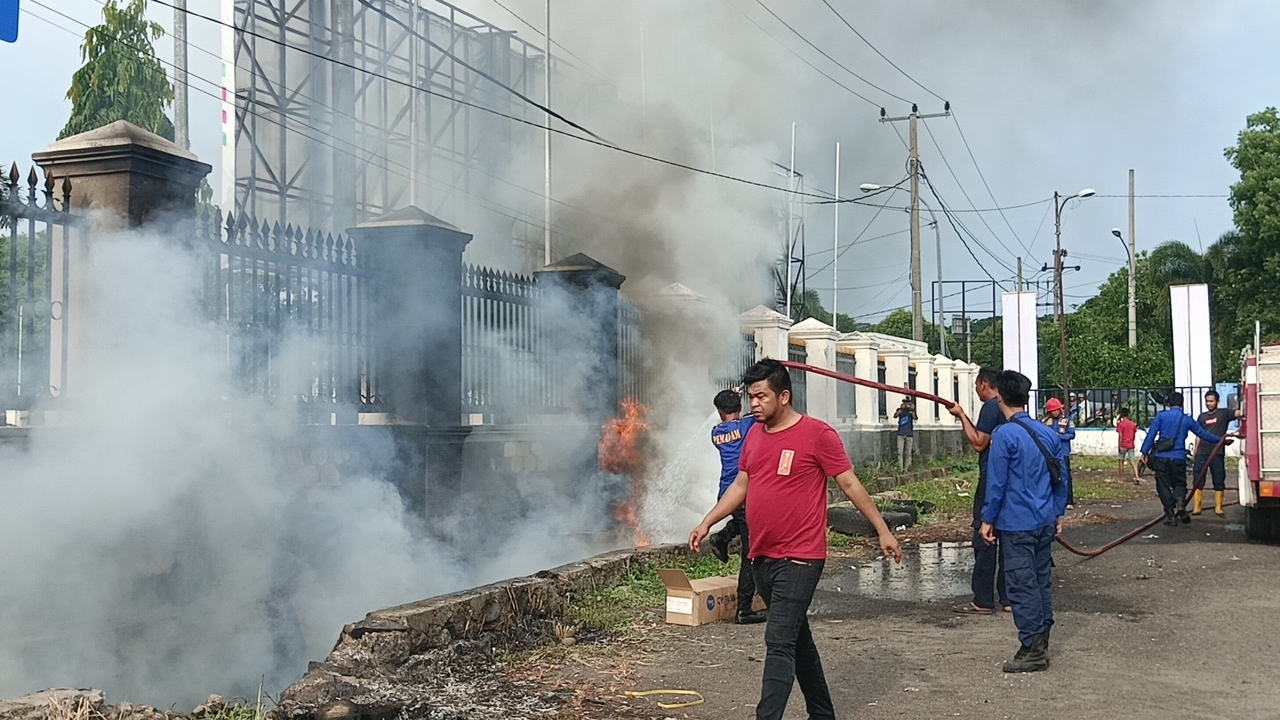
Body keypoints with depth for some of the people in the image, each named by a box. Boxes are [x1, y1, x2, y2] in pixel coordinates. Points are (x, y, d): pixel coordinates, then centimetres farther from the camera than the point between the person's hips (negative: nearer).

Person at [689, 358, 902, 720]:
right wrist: (707, 523, 14)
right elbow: (741, 485, 19)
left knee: (779, 643, -13)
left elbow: (850, 484, -6)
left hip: (799, 559, -7)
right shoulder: (754, 433, 10)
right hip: (761, 557, 7)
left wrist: (883, 531, -4)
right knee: (797, 638, 18)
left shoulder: (817, 434, -10)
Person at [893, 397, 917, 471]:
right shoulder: (900, 410, 4)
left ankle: (906, 469, 9)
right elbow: (895, 416, -15)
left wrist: (912, 410, -28)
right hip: (901, 434, -1)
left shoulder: (911, 410, 4)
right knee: (900, 452, -8)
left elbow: (914, 418, -14)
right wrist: (901, 409, -26)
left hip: (909, 434, 1)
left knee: (908, 453, 3)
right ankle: (900, 469, -9)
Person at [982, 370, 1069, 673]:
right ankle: (1041, 644, 21)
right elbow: (1061, 476, 12)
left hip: (1016, 524, -7)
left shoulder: (1004, 435, -14)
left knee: (1022, 585, -2)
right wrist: (1058, 513, 20)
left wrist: (988, 519, -5)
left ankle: (1032, 650, 0)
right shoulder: (1048, 433, 8)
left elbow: (996, 482, -14)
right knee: (1042, 580, 14)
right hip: (1045, 522, 8)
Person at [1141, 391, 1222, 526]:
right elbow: (1203, 434, 14)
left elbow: (1151, 434, -6)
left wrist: (1145, 452, -1)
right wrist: (1220, 440, 29)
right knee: (1179, 484, 16)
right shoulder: (1186, 419, 6)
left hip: (1161, 458, -2)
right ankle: (1180, 504, -12)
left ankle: (1170, 514, 3)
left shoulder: (1161, 416, -1)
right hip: (1179, 458, 2)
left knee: (1164, 486, 6)